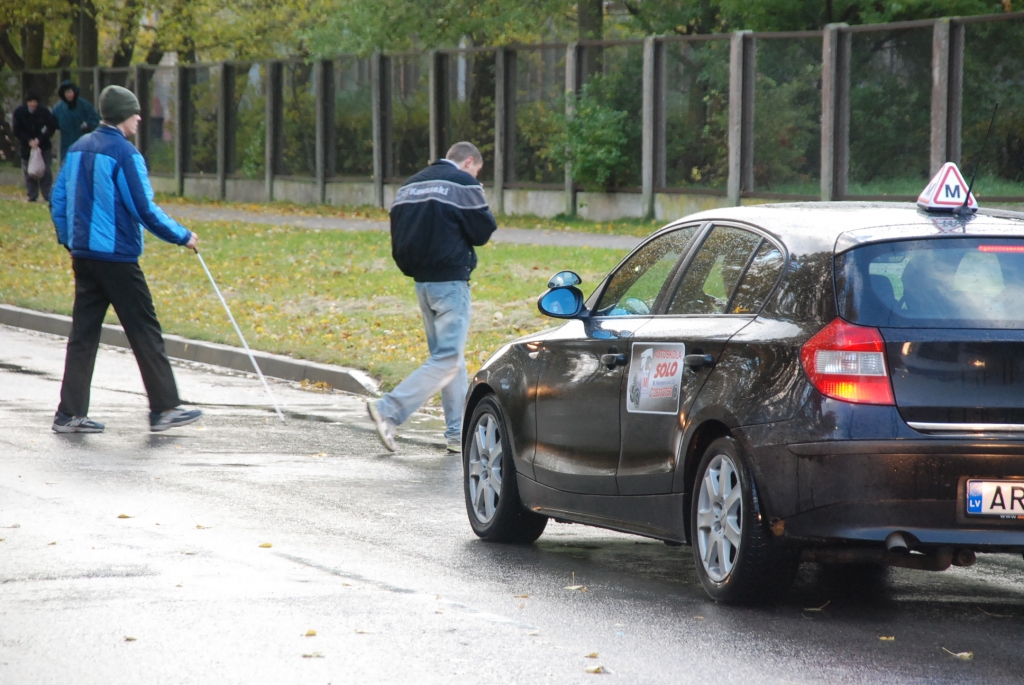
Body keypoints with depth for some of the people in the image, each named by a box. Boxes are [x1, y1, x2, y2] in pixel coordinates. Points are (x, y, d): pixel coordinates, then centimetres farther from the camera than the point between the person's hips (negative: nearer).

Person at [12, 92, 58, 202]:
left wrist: (39, 139, -14)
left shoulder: (44, 112, -8)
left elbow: (52, 128, -4)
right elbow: (17, 131, -4)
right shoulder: (19, 113, -6)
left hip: (43, 145, -1)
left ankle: (48, 196, 1)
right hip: (26, 146, 1)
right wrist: (29, 141, -16)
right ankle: (32, 196, 9)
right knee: (29, 172, 3)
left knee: (45, 171, -4)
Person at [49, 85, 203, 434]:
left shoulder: (79, 148, 10)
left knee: (83, 333, 8)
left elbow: (58, 197, 15)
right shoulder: (124, 153, -14)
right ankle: (164, 408, 4)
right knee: (145, 332, 1)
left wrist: (68, 238, 26)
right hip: (117, 257, -8)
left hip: (82, 256, 8)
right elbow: (144, 209, -15)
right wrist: (182, 236, -4)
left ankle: (70, 414, 5)